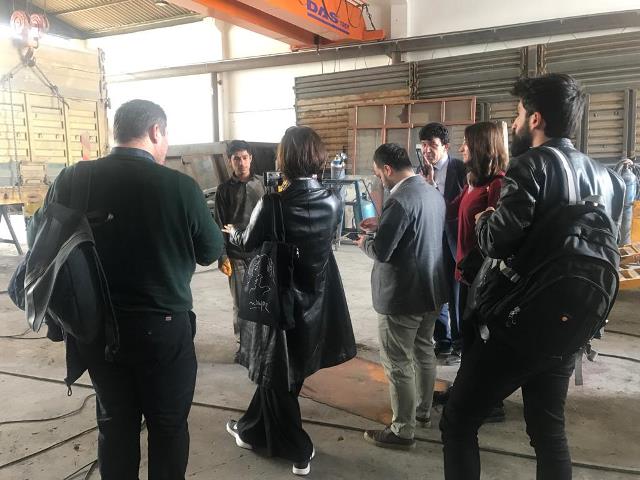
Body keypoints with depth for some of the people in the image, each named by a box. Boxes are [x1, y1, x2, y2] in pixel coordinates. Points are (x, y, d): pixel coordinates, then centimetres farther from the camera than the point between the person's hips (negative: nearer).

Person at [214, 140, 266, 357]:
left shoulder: (260, 183, 6)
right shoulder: (224, 189, 0)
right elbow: (219, 226, -1)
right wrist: (222, 256, -8)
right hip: (236, 254, -1)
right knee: (240, 301, 4)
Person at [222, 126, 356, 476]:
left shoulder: (272, 204, -21)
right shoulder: (332, 201, -9)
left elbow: (248, 243, -5)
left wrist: (231, 232, 19)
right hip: (316, 298, 5)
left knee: (277, 375, 15)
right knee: (277, 371, 23)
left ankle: (298, 451, 29)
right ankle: (252, 430, 42)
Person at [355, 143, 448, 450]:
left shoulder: (400, 200, -24)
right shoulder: (434, 193, 5)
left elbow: (381, 252, -25)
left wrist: (364, 242, -4)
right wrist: (380, 226, 16)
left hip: (402, 295, -9)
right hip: (431, 288, 10)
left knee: (398, 364, 4)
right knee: (424, 352, 22)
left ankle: (402, 430, 16)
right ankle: (423, 411, 39)